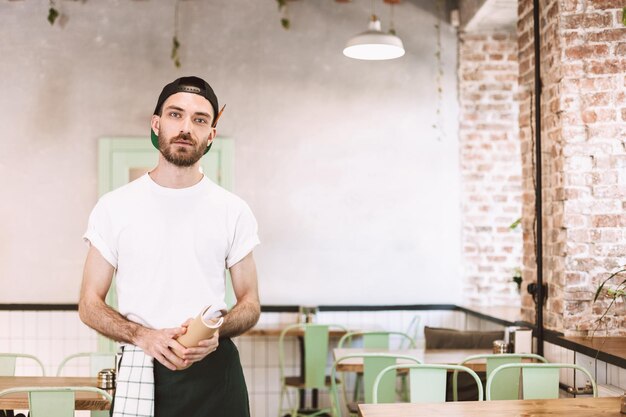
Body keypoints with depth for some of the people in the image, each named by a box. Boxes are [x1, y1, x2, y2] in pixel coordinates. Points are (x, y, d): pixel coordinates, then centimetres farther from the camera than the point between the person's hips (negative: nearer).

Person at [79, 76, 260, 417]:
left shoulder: (233, 210, 2)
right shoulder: (114, 207, 0)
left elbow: (250, 303, 6)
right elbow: (90, 303, 2)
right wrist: (143, 335, -16)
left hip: (215, 369, 1)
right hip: (140, 373, 0)